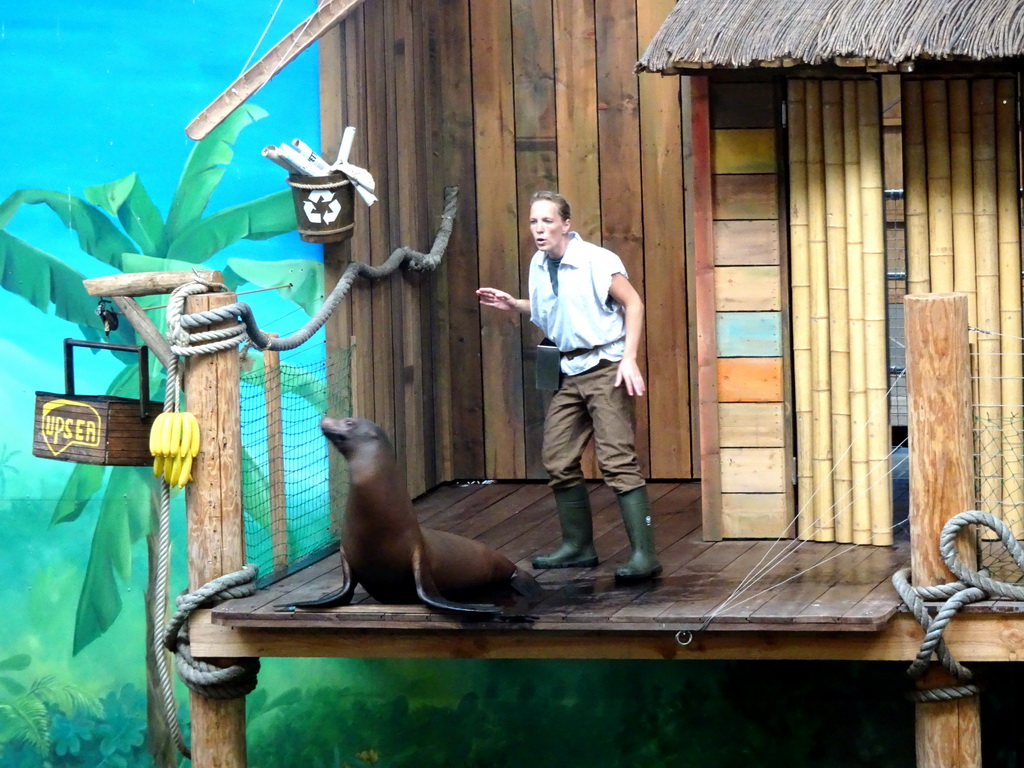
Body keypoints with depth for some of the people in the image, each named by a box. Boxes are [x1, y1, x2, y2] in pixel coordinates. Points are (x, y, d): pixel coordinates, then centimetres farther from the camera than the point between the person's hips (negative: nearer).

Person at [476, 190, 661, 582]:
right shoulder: (539, 265, 10)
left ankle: (644, 554, -19)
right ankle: (578, 546, 22)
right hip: (569, 371, 8)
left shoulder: (596, 261, -13)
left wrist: (629, 359, -20)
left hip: (606, 366, -8)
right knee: (558, 460, 9)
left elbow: (632, 303, -12)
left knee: (617, 459, -16)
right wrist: (513, 305, 10)